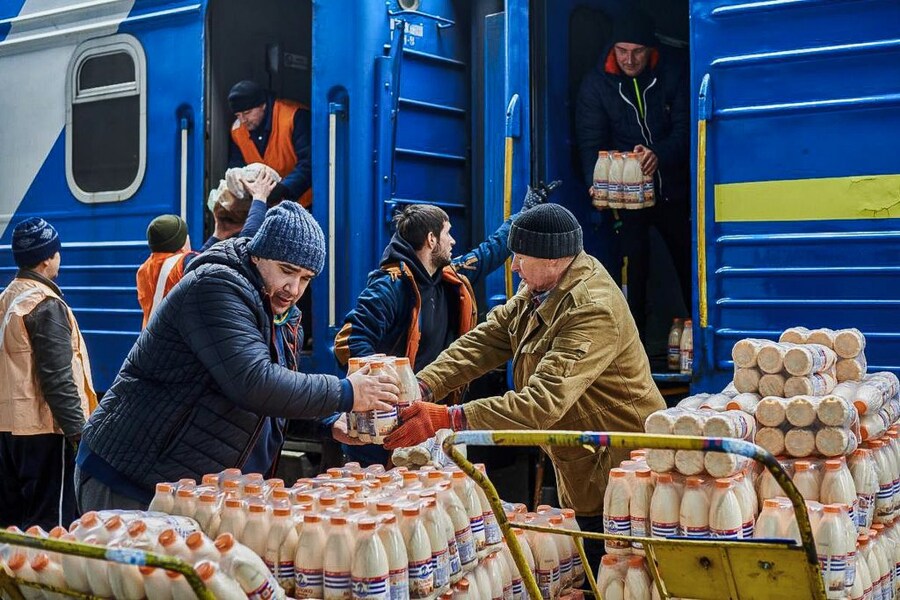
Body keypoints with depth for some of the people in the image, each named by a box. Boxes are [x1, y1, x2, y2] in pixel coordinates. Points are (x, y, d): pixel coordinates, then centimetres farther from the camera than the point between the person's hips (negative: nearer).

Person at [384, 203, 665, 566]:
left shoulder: (594, 311, -29)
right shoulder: (538, 291, 3)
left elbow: (544, 402, -37)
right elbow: (483, 342, -3)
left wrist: (447, 419, -42)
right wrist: (417, 389, -18)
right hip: (579, 475, 9)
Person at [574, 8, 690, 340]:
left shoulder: (673, 75, -3)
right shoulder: (596, 83, -4)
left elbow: (685, 129, -9)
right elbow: (590, 142, -9)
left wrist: (659, 155, -31)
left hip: (673, 190, 2)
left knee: (690, 265, 7)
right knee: (630, 269, -6)